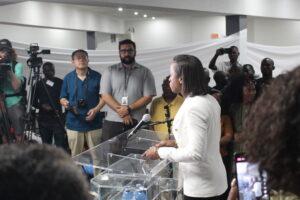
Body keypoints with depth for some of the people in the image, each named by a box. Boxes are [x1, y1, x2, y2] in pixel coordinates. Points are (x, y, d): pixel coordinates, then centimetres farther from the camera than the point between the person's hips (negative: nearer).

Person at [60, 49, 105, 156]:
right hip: (74, 123, 1)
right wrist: (65, 103, -11)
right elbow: (62, 98, 12)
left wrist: (96, 109, -12)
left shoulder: (97, 76, 1)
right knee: (75, 156, 6)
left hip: (93, 122, -1)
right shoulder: (68, 78, 7)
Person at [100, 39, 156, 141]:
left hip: (136, 123, -1)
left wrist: (129, 109, -13)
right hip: (112, 122, 1)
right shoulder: (110, 71, 8)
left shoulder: (145, 72, 6)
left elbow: (148, 97, -2)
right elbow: (105, 95, 0)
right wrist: (121, 111, -11)